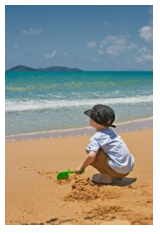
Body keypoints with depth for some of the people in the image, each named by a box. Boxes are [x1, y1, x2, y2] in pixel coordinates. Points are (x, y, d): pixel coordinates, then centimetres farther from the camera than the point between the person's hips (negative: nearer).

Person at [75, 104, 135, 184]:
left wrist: (81, 168, -8)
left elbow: (91, 156, -23)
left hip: (117, 170, -9)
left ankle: (106, 177, -2)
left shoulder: (96, 137, -12)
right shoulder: (110, 131, 13)